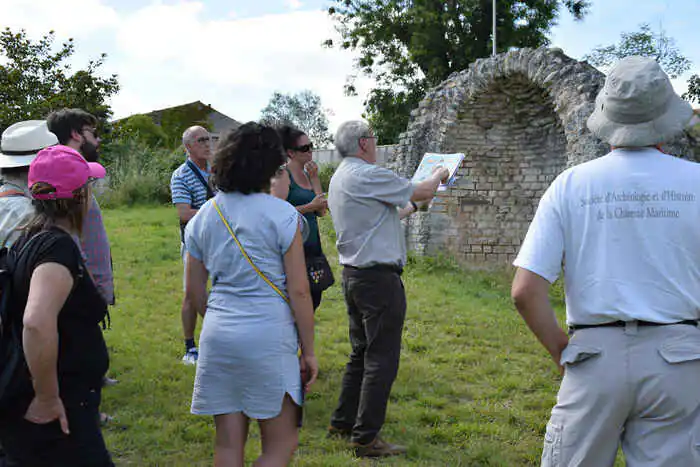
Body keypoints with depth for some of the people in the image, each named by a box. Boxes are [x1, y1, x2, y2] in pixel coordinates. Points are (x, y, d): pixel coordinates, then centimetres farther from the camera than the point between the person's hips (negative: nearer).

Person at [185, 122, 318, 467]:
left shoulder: (202, 218, 8)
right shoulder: (282, 215, -7)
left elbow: (194, 291, 13)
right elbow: (298, 291, -7)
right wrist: (308, 351, 0)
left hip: (218, 336, 5)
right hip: (269, 337, -5)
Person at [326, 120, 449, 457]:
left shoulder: (339, 178, 14)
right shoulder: (367, 175, -17)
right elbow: (423, 192, -9)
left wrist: (411, 206, 27)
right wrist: (439, 176, 11)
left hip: (353, 274, 10)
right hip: (379, 277, -10)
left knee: (361, 353, 19)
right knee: (381, 360, -4)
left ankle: (343, 422, 27)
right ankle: (366, 438, 0)